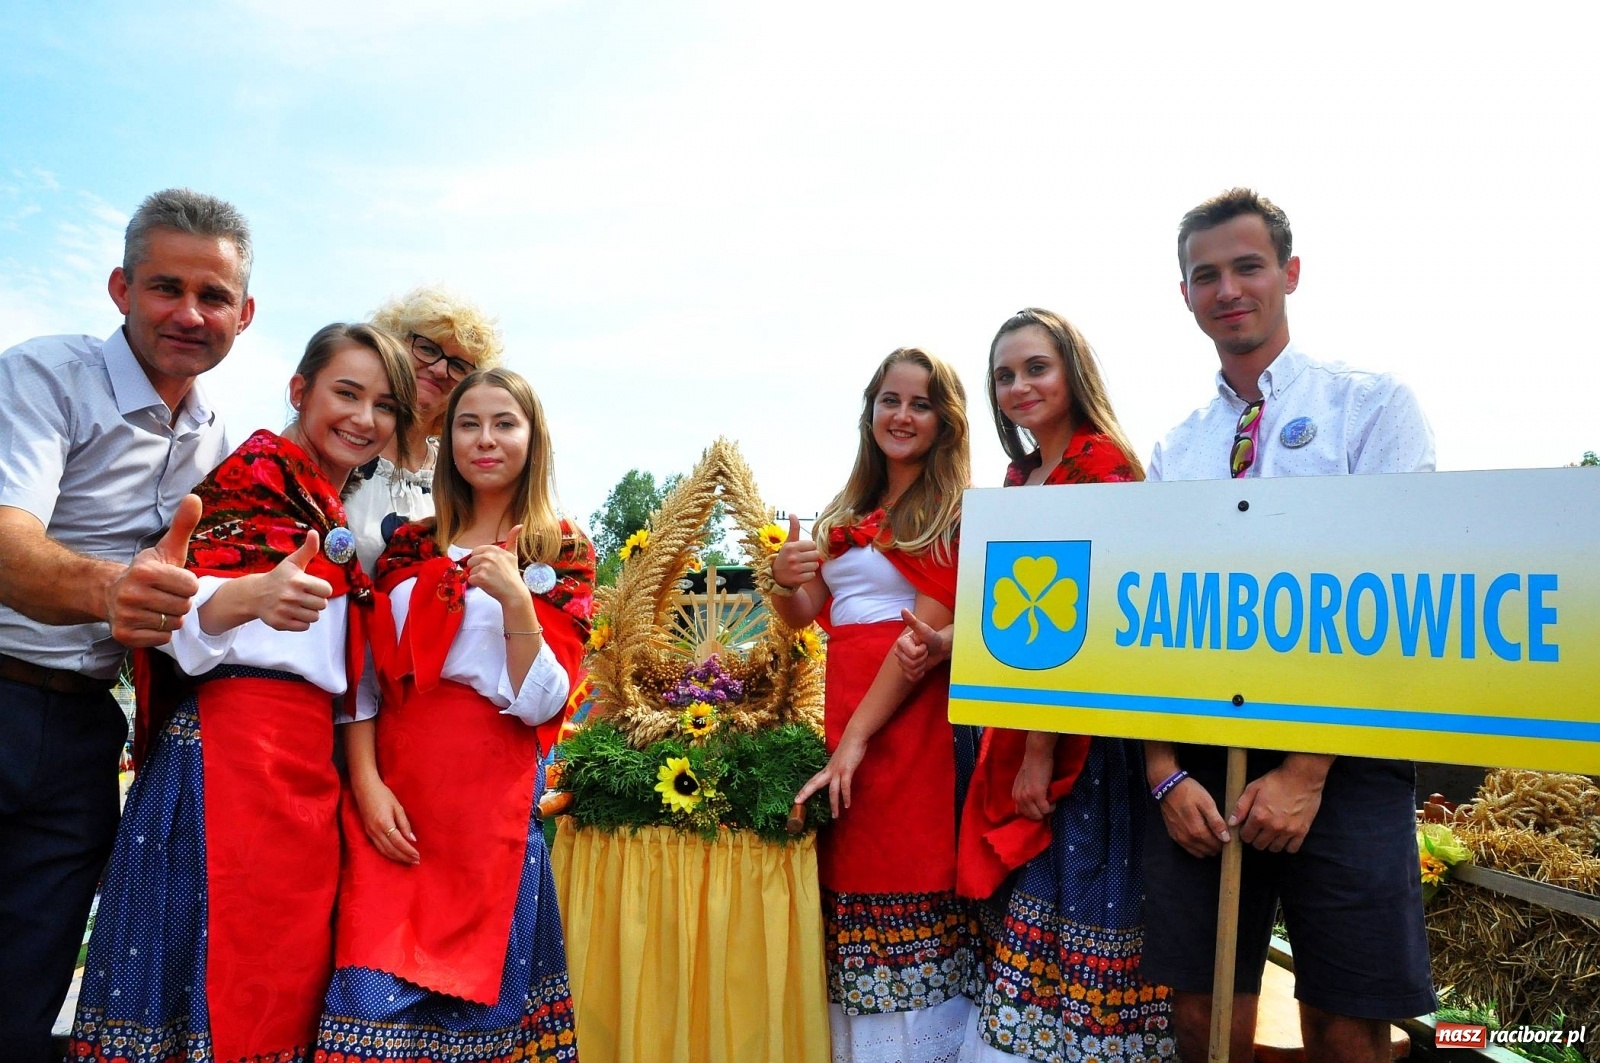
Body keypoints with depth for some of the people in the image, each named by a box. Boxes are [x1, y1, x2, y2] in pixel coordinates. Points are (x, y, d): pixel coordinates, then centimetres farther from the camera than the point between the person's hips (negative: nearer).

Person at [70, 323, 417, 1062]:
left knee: (286, 981, 8)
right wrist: (254, 594, -35)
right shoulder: (258, 470, -2)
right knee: (219, 976, -7)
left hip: (310, 765, 8)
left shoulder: (341, 515, 20)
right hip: (230, 740, -7)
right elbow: (183, 617, -15)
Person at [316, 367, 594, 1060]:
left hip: (492, 789, -2)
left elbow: (541, 703, -6)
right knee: (375, 989, -1)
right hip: (394, 781, 3)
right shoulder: (409, 546, 12)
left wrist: (515, 599, -20)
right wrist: (367, 781, -7)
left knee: (475, 980, 3)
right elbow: (364, 673, 7)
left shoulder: (562, 554, 2)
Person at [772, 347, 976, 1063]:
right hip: (843, 707, 6)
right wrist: (785, 582, -12)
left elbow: (928, 634, -12)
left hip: (916, 717, -6)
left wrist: (855, 739, -16)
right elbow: (801, 617, 12)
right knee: (850, 871, 9)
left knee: (907, 884, -2)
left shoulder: (957, 512, -3)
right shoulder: (848, 515, 17)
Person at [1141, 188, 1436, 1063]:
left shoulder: (1373, 406, 1)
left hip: (1342, 757, -3)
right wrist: (1164, 771, -5)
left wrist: (1307, 770, -15)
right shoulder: (1173, 450, 13)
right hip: (1197, 754, 3)